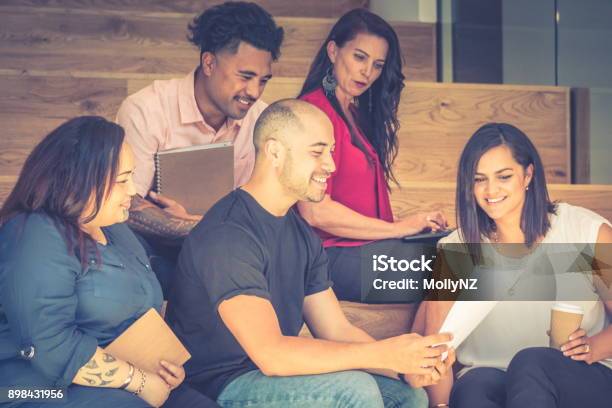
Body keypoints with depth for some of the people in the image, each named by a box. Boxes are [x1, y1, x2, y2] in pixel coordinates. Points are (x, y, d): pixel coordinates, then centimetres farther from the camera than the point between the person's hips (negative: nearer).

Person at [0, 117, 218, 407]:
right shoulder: (36, 238, -14)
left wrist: (168, 361, 3)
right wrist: (139, 381, -17)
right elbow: (49, 347, -23)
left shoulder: (115, 228, 15)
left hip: (132, 382, 8)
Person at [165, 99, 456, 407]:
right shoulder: (227, 235, -22)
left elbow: (337, 330, 4)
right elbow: (270, 354, -29)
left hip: (275, 371, 8)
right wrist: (386, 354, -29)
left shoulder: (302, 235, 7)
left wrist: (405, 367, -14)